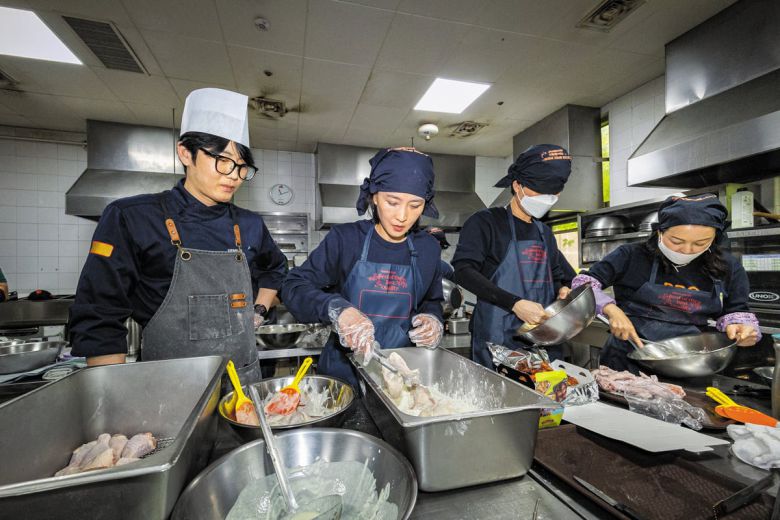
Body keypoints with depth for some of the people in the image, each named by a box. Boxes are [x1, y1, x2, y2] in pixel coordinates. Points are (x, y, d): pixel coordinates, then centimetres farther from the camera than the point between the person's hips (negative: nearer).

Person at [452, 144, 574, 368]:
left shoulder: (545, 232, 16)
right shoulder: (485, 222, -6)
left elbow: (556, 275, 26)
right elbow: (463, 271, -17)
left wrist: (562, 290, 2)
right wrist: (515, 303, -24)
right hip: (497, 340, -6)